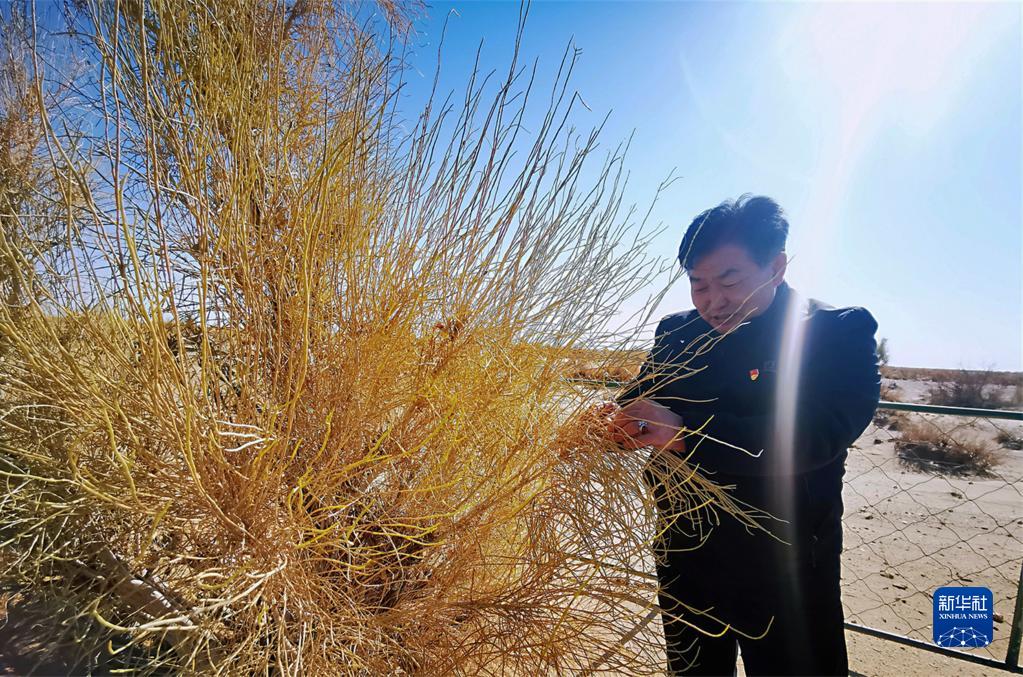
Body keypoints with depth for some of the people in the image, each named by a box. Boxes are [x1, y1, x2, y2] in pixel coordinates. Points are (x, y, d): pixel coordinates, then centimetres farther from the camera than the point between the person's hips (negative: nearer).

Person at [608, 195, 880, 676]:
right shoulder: (677, 333, 0)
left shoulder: (838, 333, -14)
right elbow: (640, 401, 3)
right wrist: (611, 420, -21)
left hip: (785, 573, -4)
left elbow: (813, 436, -29)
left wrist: (685, 432, -39)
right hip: (684, 559, 5)